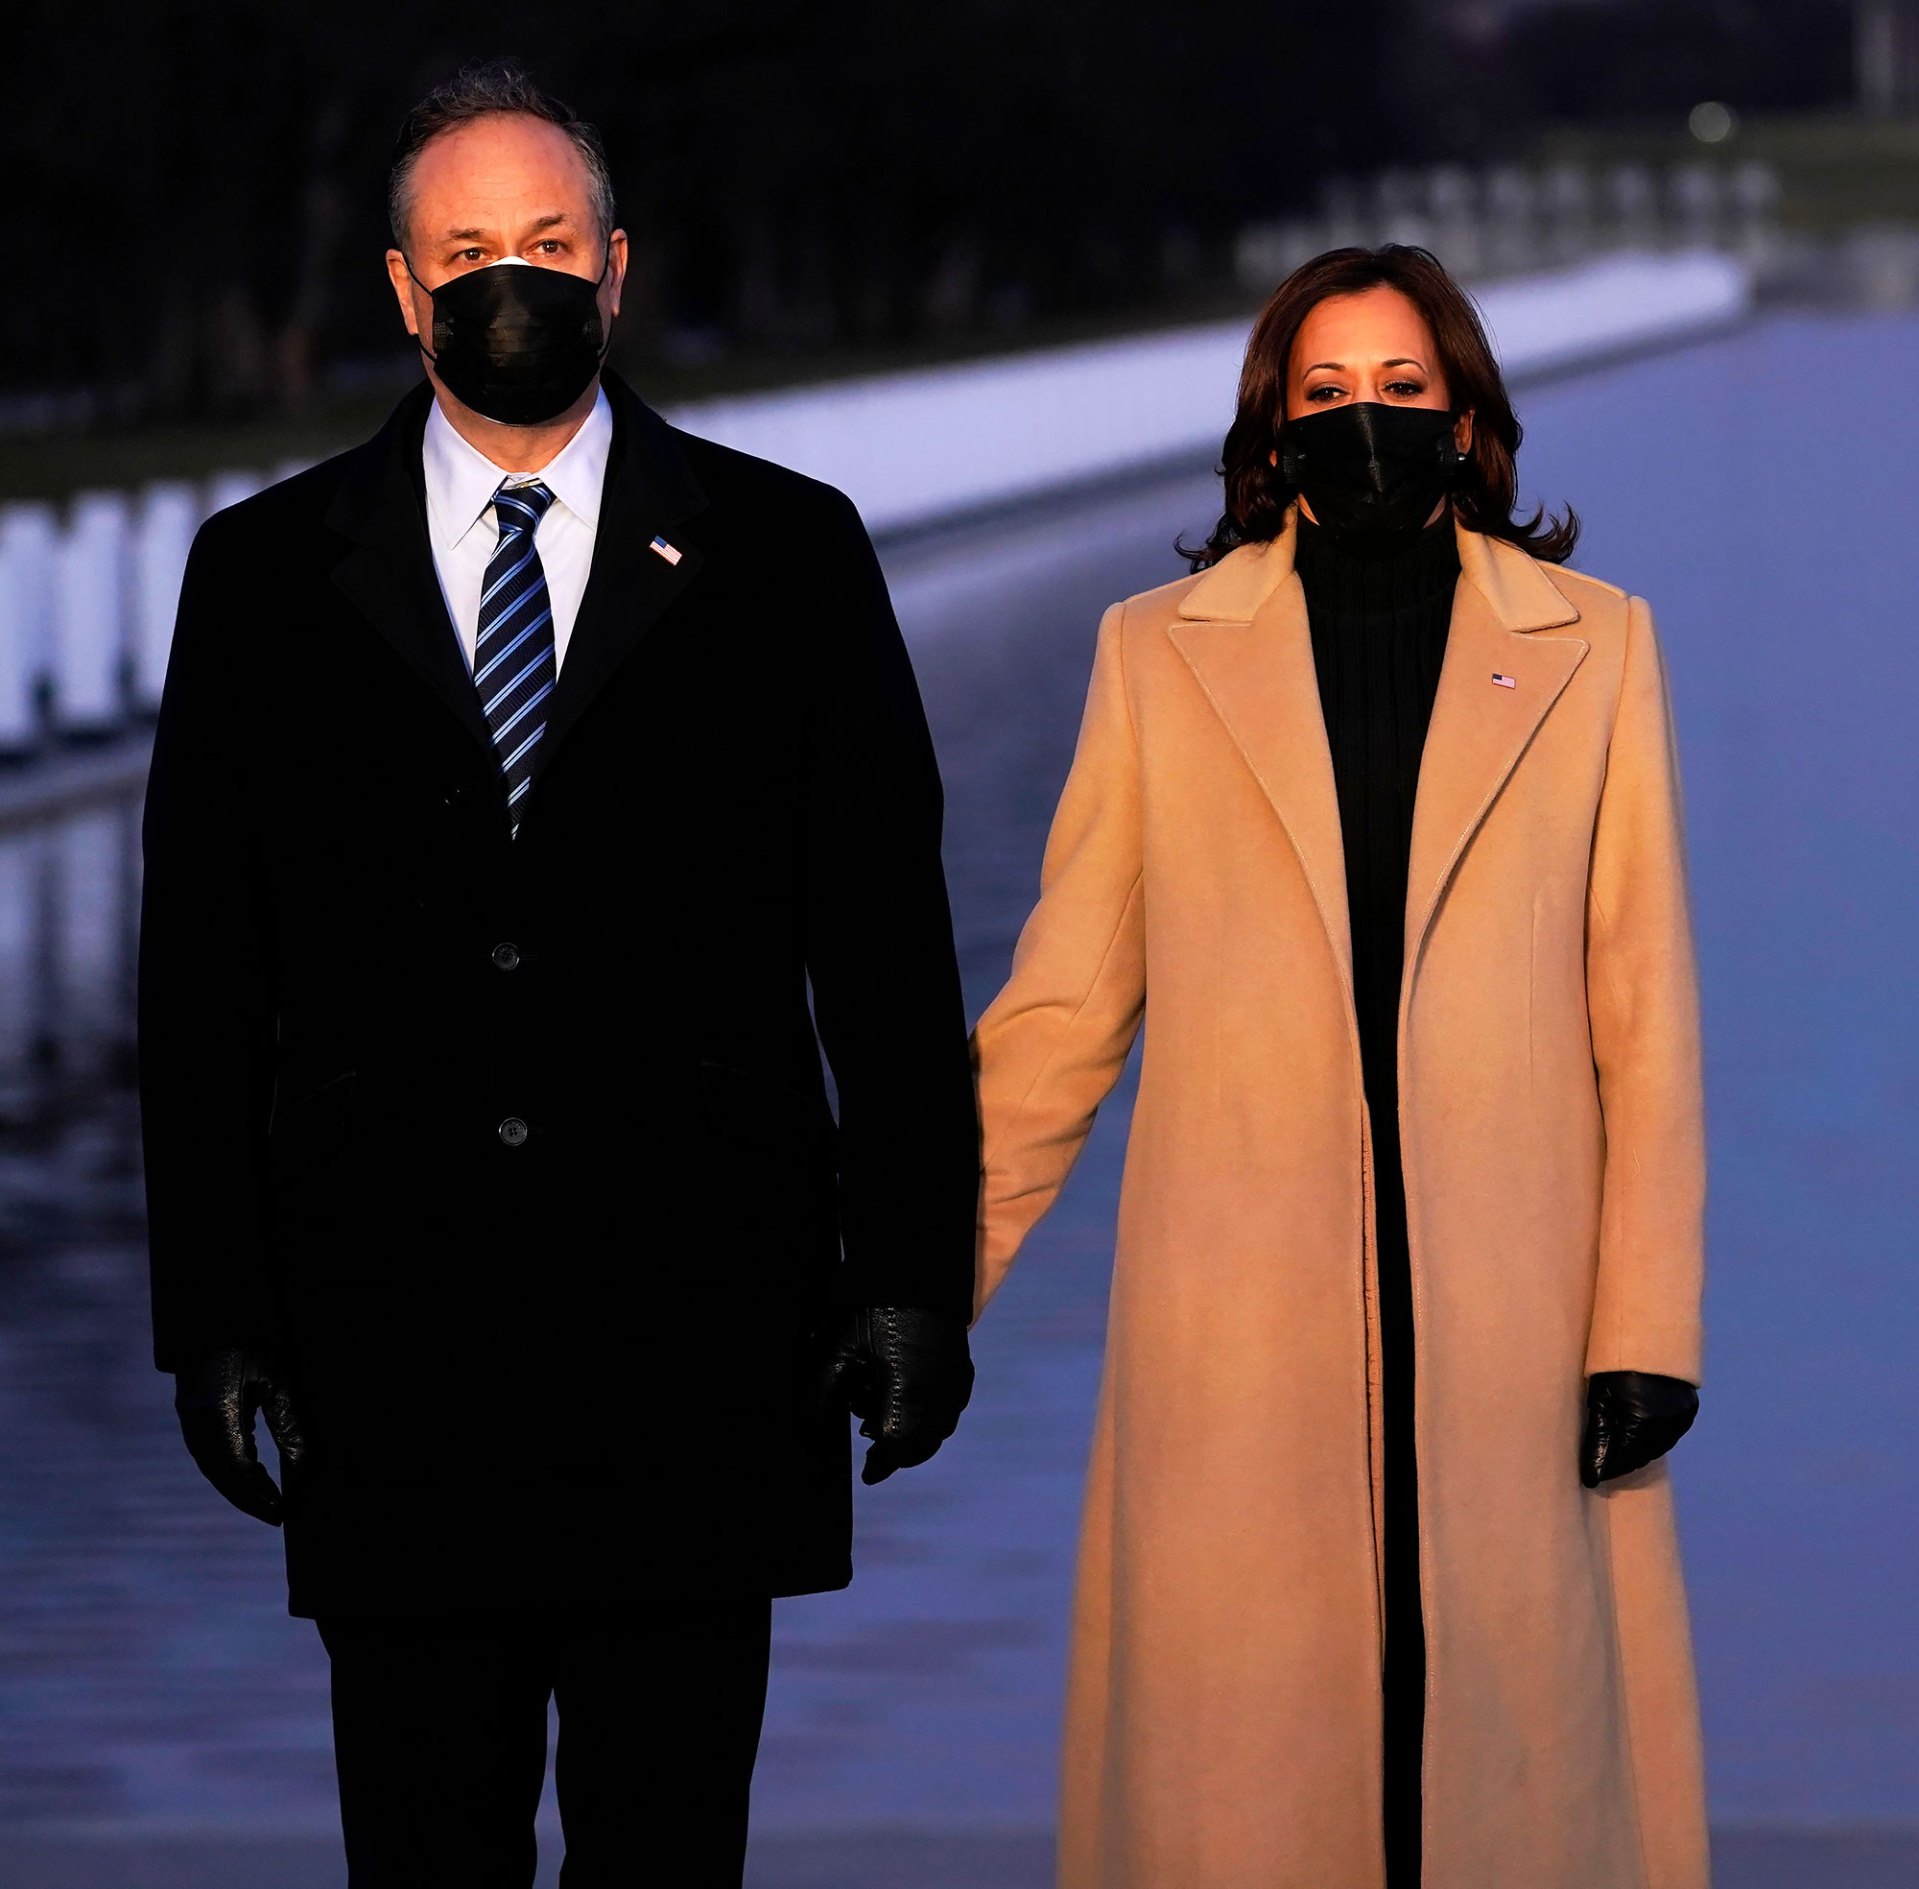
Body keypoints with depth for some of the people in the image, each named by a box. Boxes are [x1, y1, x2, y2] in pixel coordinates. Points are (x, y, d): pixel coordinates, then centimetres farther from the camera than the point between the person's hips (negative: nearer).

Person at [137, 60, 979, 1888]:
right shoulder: (268, 573, 8)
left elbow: (888, 943, 5)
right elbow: (202, 973, 7)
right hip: (385, 1344, 1)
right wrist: (212, 1315, 0)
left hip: (700, 1328, 0)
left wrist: (913, 1274, -1)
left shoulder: (784, 556, 6)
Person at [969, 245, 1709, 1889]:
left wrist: (1647, 1324, -2)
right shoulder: (1162, 651, 9)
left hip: (1514, 1319, 0)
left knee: (1514, 1730, 0)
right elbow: (1062, 1005, 8)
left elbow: (1646, 1015, 5)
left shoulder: (1593, 647, 8)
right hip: (1240, 1324, 0)